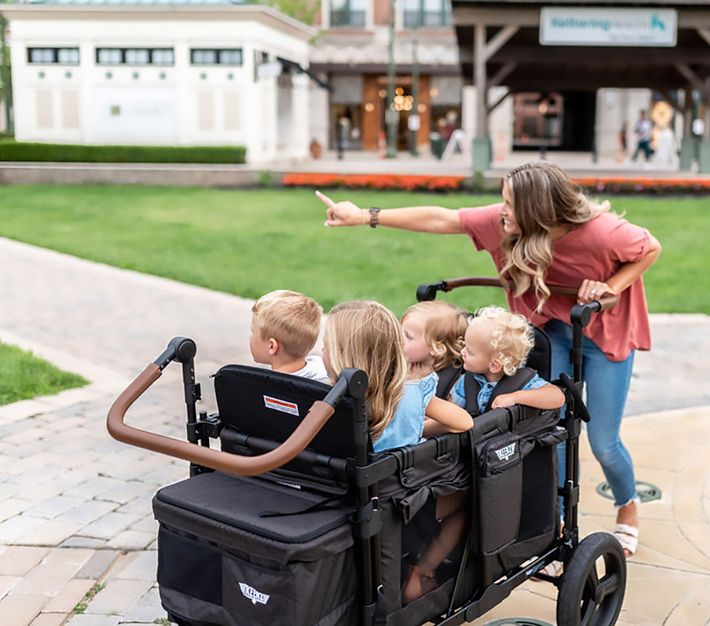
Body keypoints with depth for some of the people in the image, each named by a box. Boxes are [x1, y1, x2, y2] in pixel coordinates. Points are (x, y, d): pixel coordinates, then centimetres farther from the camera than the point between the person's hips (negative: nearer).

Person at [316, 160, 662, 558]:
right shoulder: (507, 222, -22)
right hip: (554, 327, 4)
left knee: (603, 442, 2)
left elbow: (652, 248, -13)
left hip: (606, 331, -3)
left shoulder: (602, 232, -33)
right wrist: (366, 216, -20)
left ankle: (628, 507, 34)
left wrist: (612, 286, -27)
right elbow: (442, 219, -19)